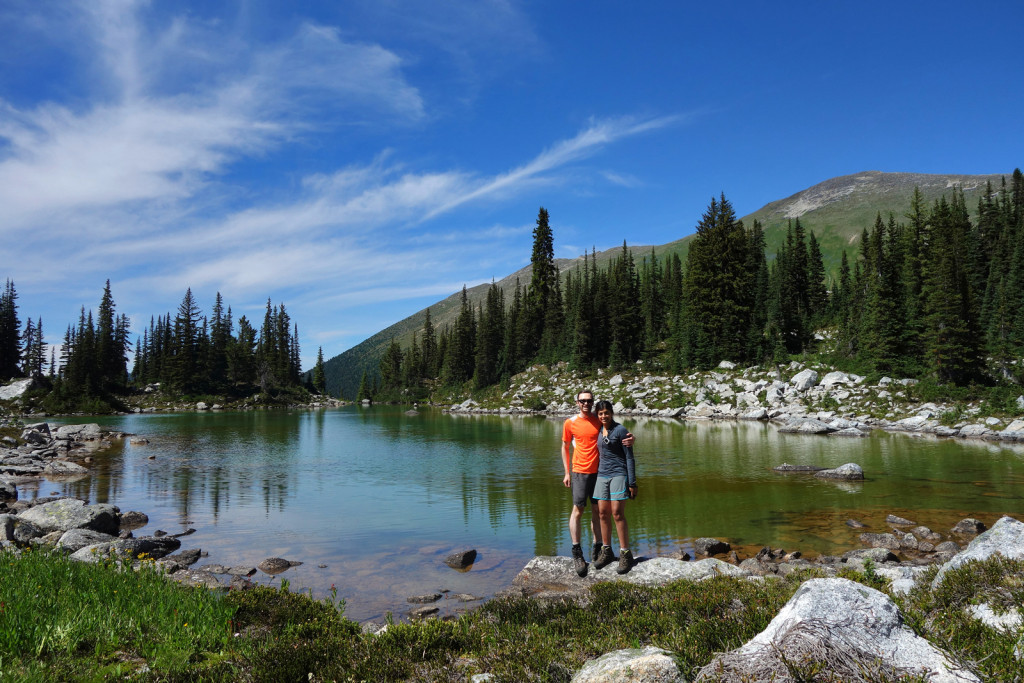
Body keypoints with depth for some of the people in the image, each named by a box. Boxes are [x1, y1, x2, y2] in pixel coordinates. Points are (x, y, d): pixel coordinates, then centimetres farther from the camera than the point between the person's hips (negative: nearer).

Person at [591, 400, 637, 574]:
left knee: (617, 513, -10)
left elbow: (629, 458, -6)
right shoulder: (598, 431, 11)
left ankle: (625, 554, -2)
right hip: (602, 475, 6)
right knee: (603, 513, 5)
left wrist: (632, 483, -10)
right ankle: (606, 551, 16)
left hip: (618, 474, -6)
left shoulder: (620, 430, -7)